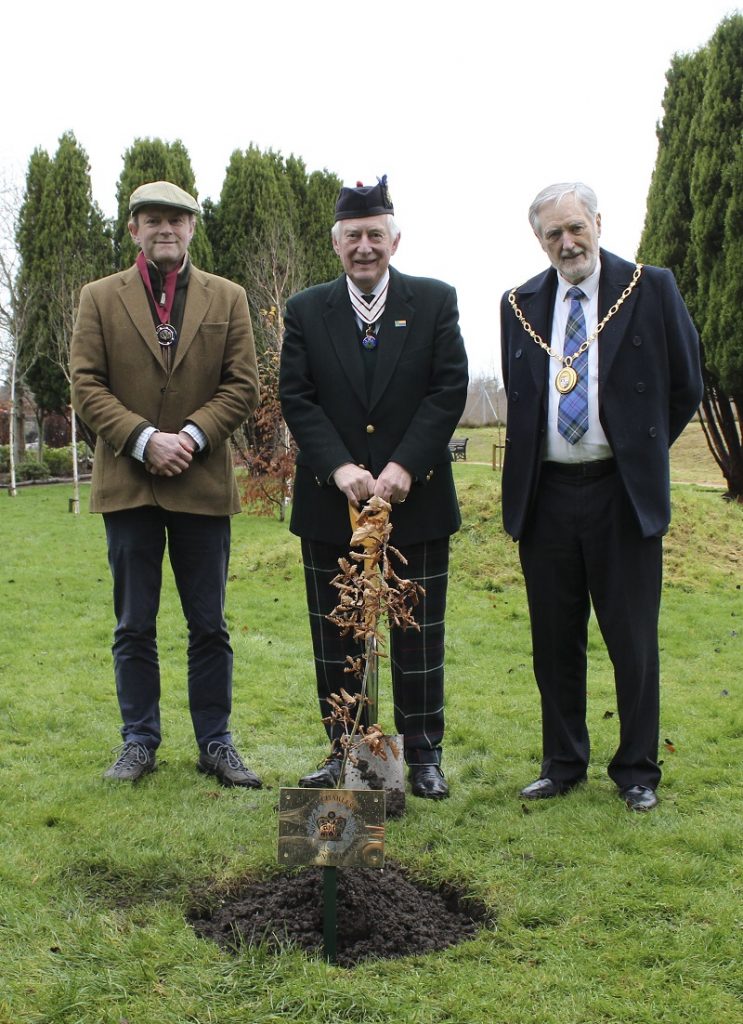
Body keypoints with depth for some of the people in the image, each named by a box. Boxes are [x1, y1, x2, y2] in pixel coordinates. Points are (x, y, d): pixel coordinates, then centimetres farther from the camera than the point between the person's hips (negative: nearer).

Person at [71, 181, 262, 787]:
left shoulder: (228, 299, 8)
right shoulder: (100, 299, 7)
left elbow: (243, 385, 2)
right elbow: (87, 385, -1)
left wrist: (191, 436, -12)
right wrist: (143, 439, -14)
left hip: (203, 483, 0)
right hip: (128, 484, 0)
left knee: (209, 625, 7)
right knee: (134, 626, 8)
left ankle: (215, 742, 18)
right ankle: (139, 741, 21)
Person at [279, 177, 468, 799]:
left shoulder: (435, 302, 3)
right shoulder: (306, 311, 6)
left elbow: (450, 389, -5)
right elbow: (296, 398, -1)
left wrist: (404, 466, -15)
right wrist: (340, 468, -15)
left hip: (416, 496, -1)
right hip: (331, 499, 2)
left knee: (419, 632, 6)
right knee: (334, 633, 8)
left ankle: (423, 754, 19)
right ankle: (344, 751, 22)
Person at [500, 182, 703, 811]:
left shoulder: (651, 289, -1)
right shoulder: (520, 305, 8)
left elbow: (685, 386, 6)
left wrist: (642, 450, 9)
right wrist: (531, 456, 12)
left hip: (622, 493, -3)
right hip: (545, 494, 3)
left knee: (633, 639, 6)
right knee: (555, 640, 10)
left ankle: (637, 770, 21)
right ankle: (563, 765, 25)